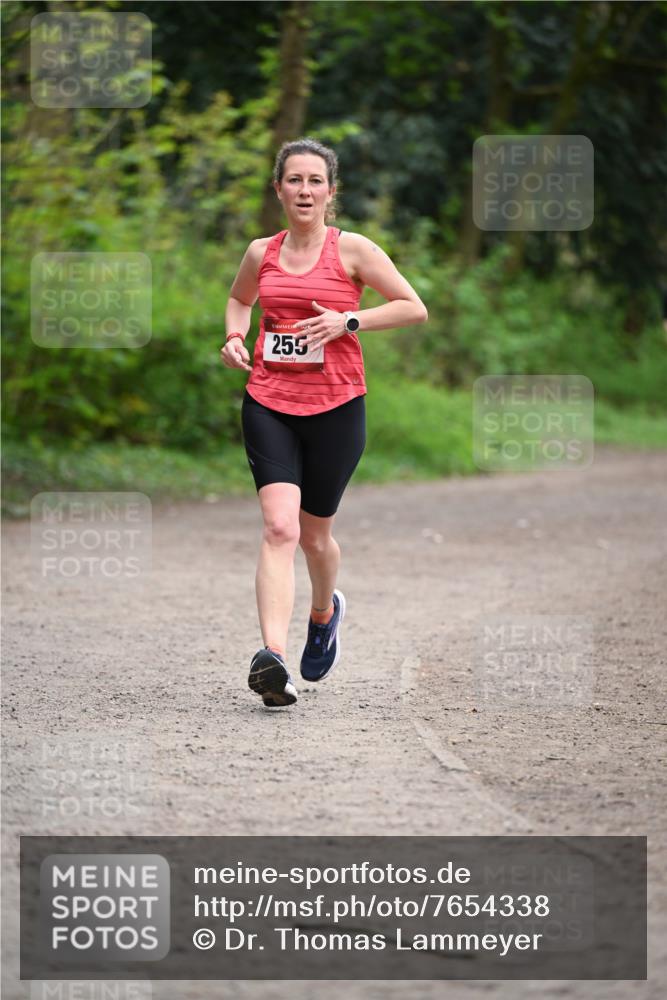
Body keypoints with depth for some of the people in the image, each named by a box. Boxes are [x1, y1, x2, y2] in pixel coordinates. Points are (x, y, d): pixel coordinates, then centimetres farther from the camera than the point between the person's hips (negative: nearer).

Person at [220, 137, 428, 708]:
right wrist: (236, 337, 8)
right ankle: (273, 658, -27)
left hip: (336, 408, -1)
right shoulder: (261, 253, 7)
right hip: (269, 404, 1)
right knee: (279, 527, -17)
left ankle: (325, 611, 46)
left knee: (314, 534, 12)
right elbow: (239, 299, 29)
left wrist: (347, 322, -13)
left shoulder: (352, 250, -2)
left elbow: (414, 309, -2)